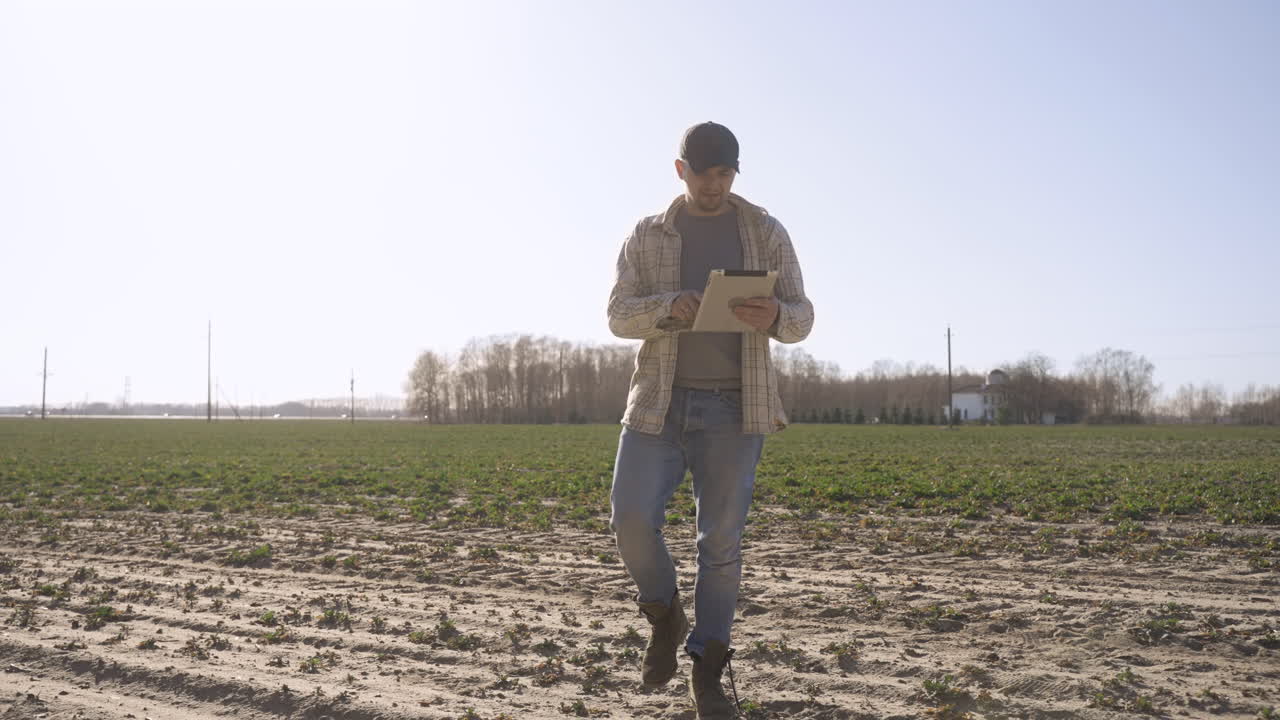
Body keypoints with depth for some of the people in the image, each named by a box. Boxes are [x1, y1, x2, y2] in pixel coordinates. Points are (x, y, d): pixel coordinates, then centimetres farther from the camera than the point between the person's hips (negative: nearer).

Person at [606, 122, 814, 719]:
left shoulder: (767, 233, 9)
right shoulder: (647, 236, 9)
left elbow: (802, 317, 7)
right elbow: (619, 315, 1)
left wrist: (774, 317, -18)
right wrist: (668, 307, -20)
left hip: (735, 408, 0)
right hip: (659, 401, 1)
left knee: (722, 540, 1)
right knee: (632, 520, -9)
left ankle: (707, 671, 15)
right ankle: (664, 617, 21)